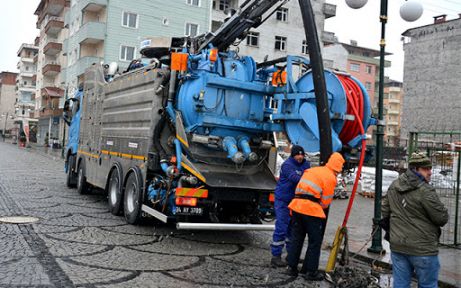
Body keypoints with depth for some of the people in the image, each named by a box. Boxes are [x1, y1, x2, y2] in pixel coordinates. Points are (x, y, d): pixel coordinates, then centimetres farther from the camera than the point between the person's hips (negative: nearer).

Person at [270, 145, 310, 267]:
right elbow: (296, 178, -32)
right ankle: (276, 256, -3)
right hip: (282, 200, -8)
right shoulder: (287, 165, -18)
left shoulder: (306, 164, 5)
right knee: (281, 228, -9)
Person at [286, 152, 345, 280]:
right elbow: (326, 201, -2)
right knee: (315, 241, 6)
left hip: (297, 204, 7)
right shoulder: (331, 177, -3)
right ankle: (311, 271, 11)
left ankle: (291, 267, 22)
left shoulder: (312, 170, 19)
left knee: (296, 238, 16)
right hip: (312, 209, -7)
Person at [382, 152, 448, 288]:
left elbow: (384, 211, 13)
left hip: (397, 246, 7)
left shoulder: (394, 186, 5)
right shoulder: (425, 191, -19)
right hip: (422, 249, -7)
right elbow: (442, 218, -14)